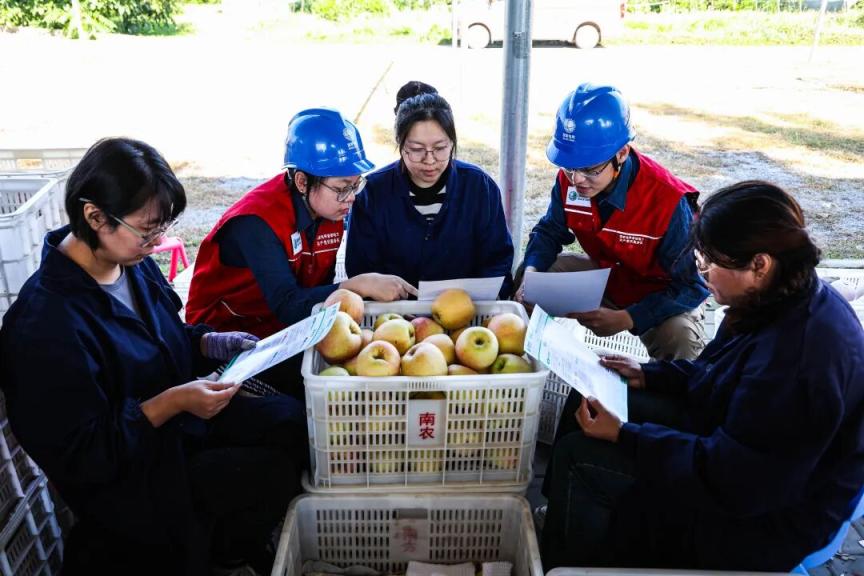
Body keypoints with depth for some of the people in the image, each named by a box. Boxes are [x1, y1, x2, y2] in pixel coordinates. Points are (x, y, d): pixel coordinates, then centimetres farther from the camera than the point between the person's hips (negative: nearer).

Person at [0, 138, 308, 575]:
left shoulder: (132, 262, -6)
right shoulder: (45, 322, -30)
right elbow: (77, 457, -25)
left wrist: (213, 342, -5)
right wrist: (171, 403, -30)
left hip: (180, 414, 8)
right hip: (124, 477, -8)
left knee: (296, 420, 0)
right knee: (275, 474, -14)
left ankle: (236, 534, 21)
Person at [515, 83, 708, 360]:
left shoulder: (669, 201, -33)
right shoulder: (569, 179, -18)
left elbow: (691, 285, -27)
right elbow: (550, 231, -1)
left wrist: (625, 319, -39)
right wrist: (532, 274, -25)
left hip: (660, 294, -4)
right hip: (603, 273, 5)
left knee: (681, 338, -34)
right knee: (528, 276, -12)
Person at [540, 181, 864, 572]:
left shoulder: (798, 352, -36)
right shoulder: (791, 300, -6)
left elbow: (730, 478, -29)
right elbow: (716, 372, 12)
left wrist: (623, 435, -24)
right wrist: (647, 375, 4)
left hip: (760, 515, -9)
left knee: (579, 457, -13)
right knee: (585, 404, 9)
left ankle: (564, 564, 15)